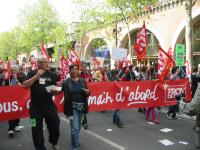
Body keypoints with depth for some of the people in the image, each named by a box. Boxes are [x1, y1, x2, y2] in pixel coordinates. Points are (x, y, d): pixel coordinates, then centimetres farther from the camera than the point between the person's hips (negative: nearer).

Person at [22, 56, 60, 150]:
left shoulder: (51, 75, 8)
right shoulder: (32, 73, 0)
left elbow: (56, 90, 11)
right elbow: (24, 85, -13)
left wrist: (55, 91, -13)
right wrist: (36, 76, -20)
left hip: (49, 105, 2)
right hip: (35, 107, -2)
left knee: (55, 126, 8)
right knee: (37, 129, 7)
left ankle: (54, 142, 37)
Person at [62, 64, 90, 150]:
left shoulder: (82, 81, 6)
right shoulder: (66, 82, -6)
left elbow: (87, 94, 12)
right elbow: (66, 96, -9)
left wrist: (87, 91, -12)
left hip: (82, 106, 4)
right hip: (72, 107, -4)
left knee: (78, 126, 19)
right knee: (75, 128, -8)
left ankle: (75, 141, 43)